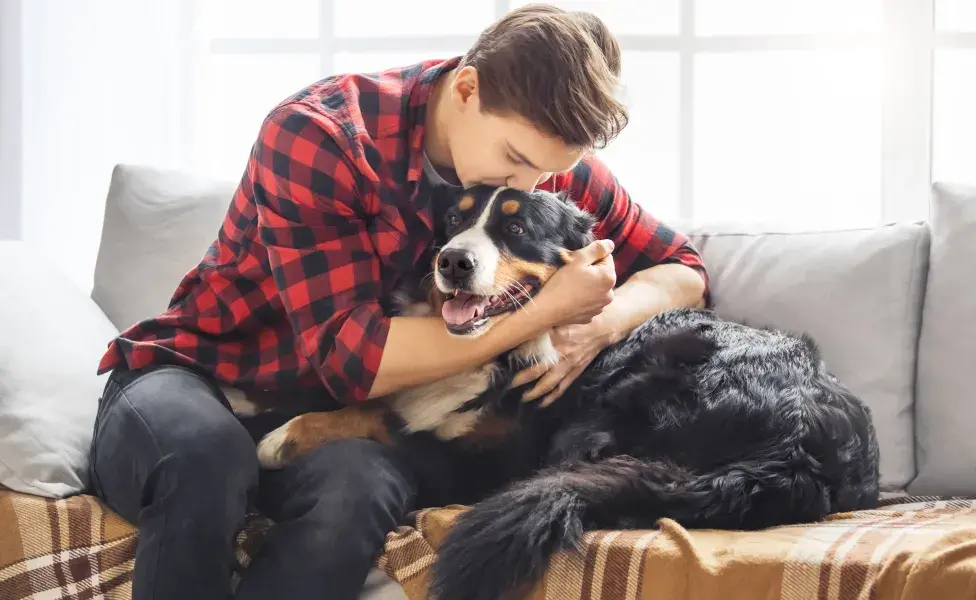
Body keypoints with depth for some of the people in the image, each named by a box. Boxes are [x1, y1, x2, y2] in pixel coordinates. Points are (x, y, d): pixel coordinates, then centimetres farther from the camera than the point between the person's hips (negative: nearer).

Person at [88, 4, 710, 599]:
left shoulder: (546, 151, -6)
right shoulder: (316, 136, -22)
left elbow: (681, 271, 6)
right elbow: (346, 357, -26)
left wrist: (602, 324, -18)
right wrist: (547, 311, -27)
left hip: (336, 420, 4)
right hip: (202, 378, -3)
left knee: (364, 484, -35)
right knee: (203, 451, -41)